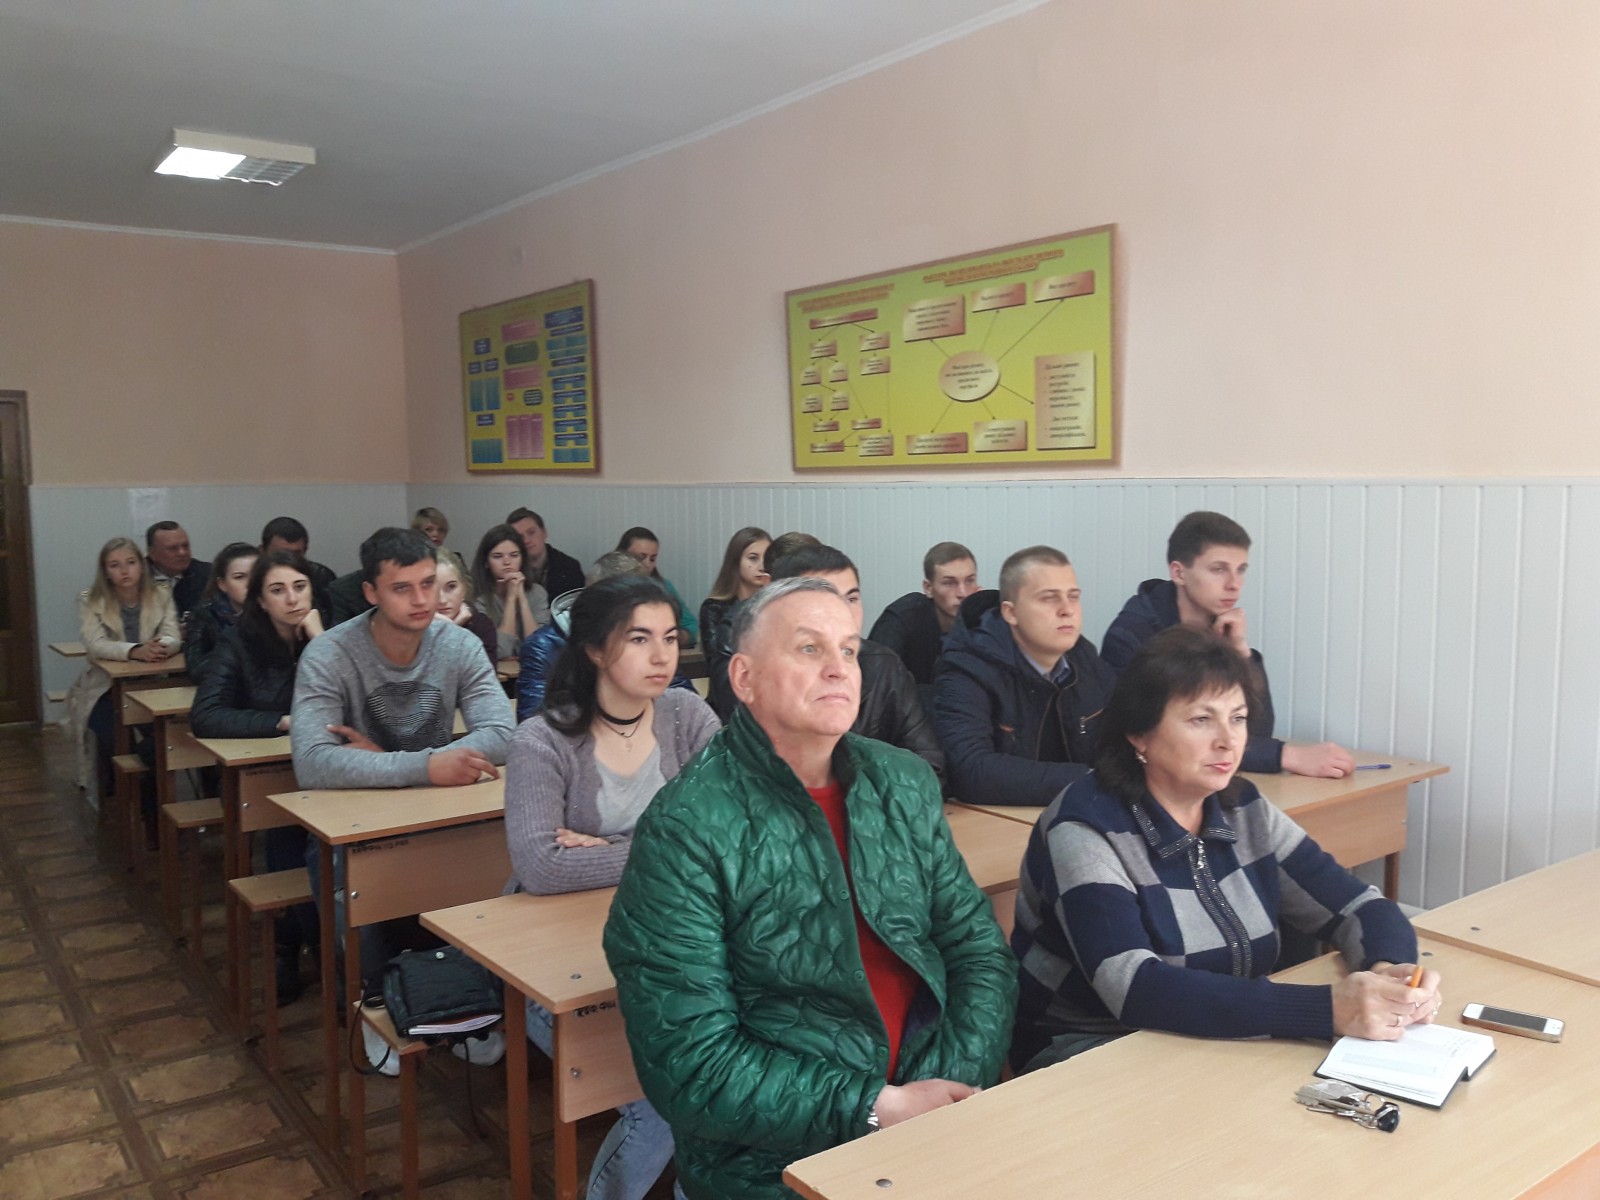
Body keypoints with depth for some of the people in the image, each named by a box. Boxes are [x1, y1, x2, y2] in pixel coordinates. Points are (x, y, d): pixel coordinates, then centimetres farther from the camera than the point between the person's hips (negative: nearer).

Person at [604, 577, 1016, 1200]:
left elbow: (980, 950, 7)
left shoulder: (904, 784, 5)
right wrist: (876, 1108, -16)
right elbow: (688, 1065, -14)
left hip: (934, 1108, 5)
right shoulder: (685, 831, -12)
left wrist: (954, 1085, -9)